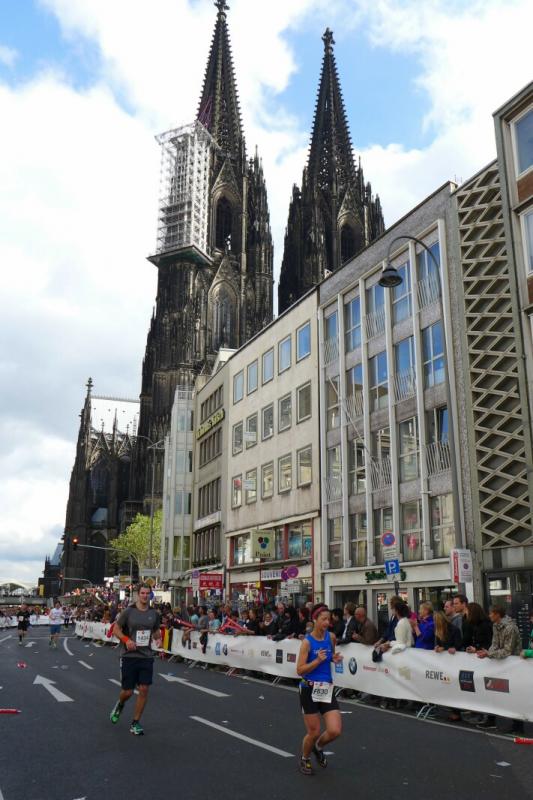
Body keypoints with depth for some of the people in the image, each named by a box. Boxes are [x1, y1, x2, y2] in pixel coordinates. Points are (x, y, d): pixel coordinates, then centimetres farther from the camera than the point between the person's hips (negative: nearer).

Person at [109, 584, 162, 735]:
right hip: (129, 656, -3)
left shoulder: (154, 614, 3)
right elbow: (116, 629, -1)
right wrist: (126, 640, -18)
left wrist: (158, 639, -4)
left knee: (144, 690, -3)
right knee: (128, 691, 2)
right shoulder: (129, 611, -8)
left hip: (146, 656, 3)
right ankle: (119, 705, 39)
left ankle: (135, 723, 14)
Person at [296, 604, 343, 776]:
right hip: (310, 690, -4)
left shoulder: (331, 637, -2)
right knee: (314, 732, 5)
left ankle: (318, 747, 28)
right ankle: (305, 759, 36)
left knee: (335, 731, -5)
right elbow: (300, 670, -16)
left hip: (327, 689, 4)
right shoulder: (307, 642, -16)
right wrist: (318, 660, -27)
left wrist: (335, 659, -2)